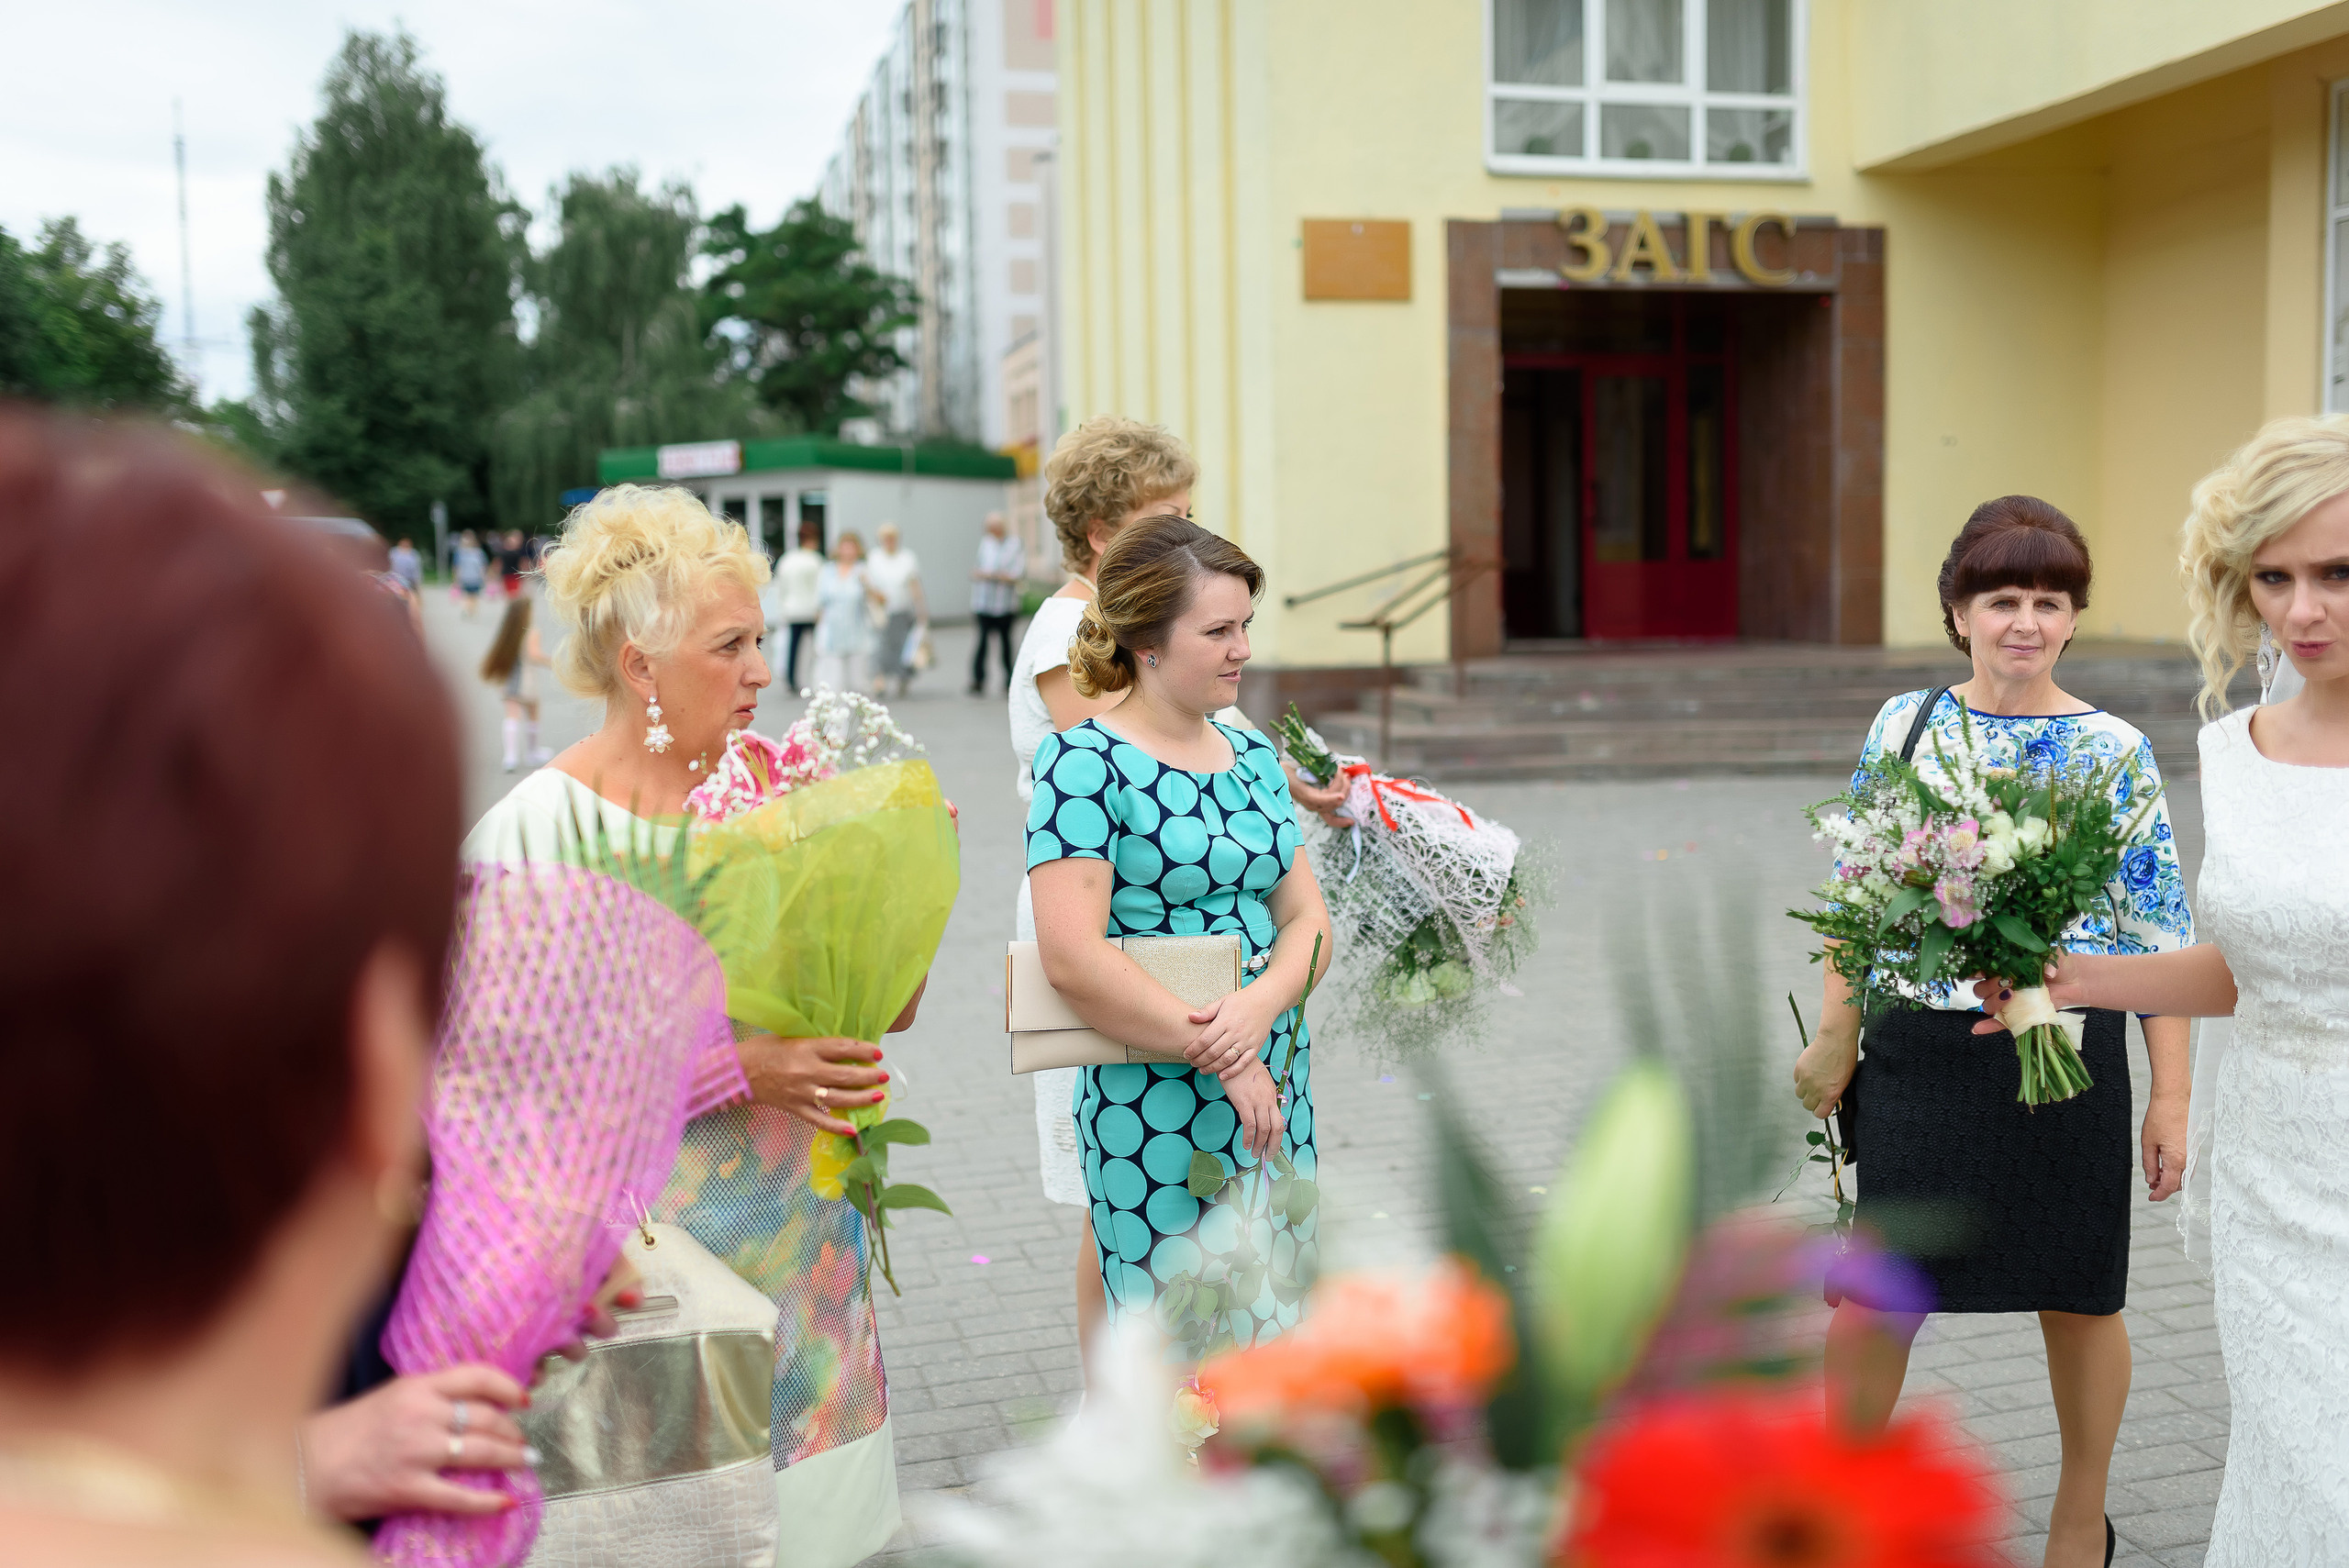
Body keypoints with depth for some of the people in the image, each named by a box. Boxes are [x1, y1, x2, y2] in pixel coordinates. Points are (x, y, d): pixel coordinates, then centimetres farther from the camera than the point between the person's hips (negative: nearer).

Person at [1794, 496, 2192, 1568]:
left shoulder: (2114, 750, -2)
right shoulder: (1903, 725, 3)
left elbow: (2161, 937, -1)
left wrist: (2170, 1098, -3)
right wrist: (1834, 1039, 8)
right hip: (1919, 1050, 1)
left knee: (2076, 1298, 13)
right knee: (1871, 1296, 2)